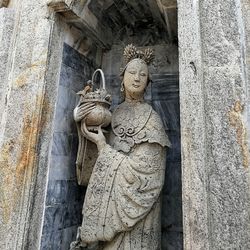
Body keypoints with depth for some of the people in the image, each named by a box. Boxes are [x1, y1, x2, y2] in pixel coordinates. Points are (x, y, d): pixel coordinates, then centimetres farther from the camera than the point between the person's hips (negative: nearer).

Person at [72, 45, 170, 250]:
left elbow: (140, 167, -16)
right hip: (111, 196, 5)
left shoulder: (150, 118, -10)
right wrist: (80, 118, -2)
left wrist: (102, 146, -11)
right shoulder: (116, 112, 6)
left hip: (134, 197, -5)